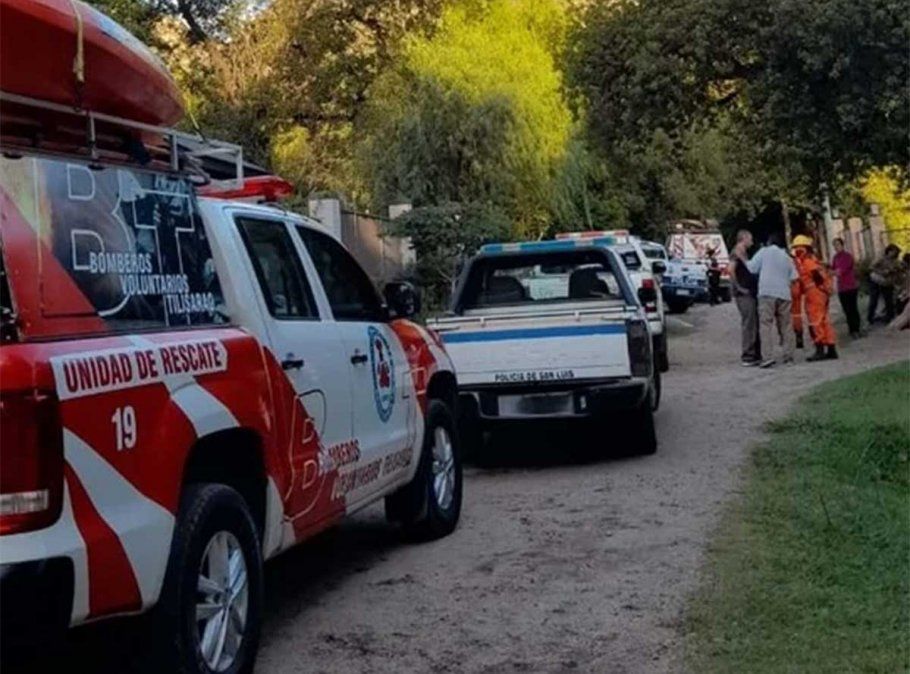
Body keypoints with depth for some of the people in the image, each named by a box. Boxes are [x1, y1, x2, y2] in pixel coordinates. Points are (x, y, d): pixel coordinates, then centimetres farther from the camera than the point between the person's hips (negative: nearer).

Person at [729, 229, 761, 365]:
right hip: (744, 294, -10)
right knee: (749, 325, -10)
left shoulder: (743, 253, 21)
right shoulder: (737, 252, -9)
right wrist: (738, 287, -20)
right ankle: (748, 357, -9)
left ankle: (756, 355, 17)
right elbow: (731, 270, -24)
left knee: (754, 325, 12)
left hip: (750, 294, 10)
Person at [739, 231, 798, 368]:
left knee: (766, 324, -9)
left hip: (767, 293, -4)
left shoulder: (764, 252, 4)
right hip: (784, 294, 4)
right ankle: (787, 355, 9)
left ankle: (767, 356, -19)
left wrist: (743, 259, 15)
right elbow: (794, 277, 13)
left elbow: (752, 268, 0)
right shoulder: (787, 257, 17)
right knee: (785, 325, 11)